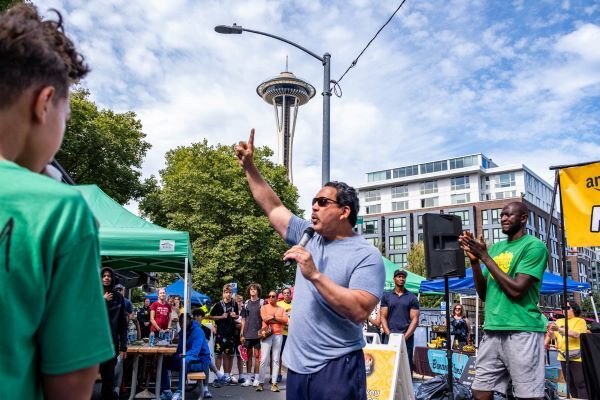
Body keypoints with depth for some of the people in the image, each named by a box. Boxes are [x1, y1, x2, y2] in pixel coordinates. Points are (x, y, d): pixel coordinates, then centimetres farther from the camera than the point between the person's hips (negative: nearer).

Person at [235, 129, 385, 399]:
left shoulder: (366, 256, -12)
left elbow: (359, 312, -24)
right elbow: (273, 207, 11)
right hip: (297, 365, 6)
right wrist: (249, 166, 7)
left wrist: (314, 275, -27)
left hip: (336, 368, -6)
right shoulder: (309, 237, 6)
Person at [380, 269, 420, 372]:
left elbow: (415, 319, 1)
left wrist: (405, 337, -10)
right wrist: (389, 334, -8)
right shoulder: (386, 296, 9)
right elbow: (383, 317, 5)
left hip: (407, 338, 0)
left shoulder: (412, 298, 6)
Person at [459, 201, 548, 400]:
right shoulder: (496, 248, 15)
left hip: (522, 331, -6)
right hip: (492, 330, 6)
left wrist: (485, 256, -12)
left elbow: (517, 289, -16)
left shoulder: (534, 246, -5)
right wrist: (474, 260, -1)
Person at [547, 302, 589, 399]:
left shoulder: (580, 321, -1)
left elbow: (576, 334, -18)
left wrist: (559, 329, -25)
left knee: (580, 383, -8)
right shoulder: (559, 321, 15)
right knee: (570, 383, 12)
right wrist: (550, 331, -11)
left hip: (577, 357, -6)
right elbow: (553, 336, 12)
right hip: (563, 357, 6)